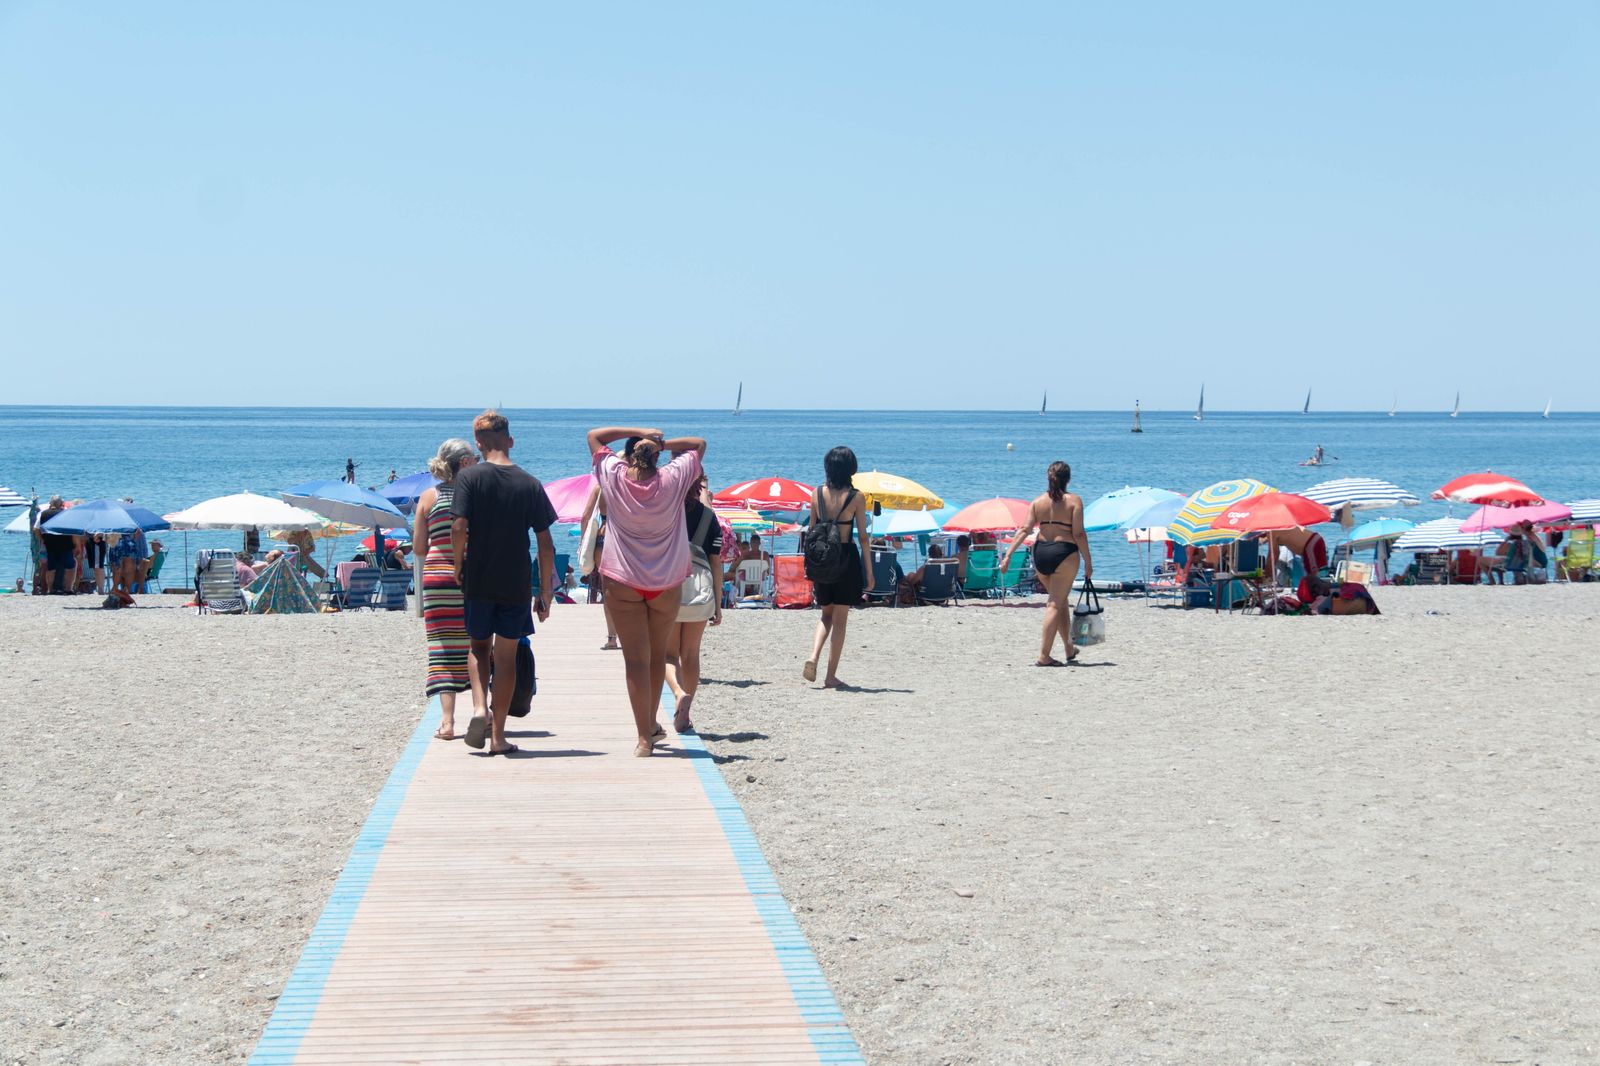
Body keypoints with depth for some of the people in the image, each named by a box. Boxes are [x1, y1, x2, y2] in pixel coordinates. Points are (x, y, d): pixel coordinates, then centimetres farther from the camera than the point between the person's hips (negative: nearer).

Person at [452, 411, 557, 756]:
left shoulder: (469, 477, -6)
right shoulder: (530, 484, -1)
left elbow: (459, 527, -17)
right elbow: (546, 545, -2)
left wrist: (458, 566, 1)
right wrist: (545, 593, 6)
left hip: (477, 581, -1)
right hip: (517, 584, 1)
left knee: (479, 646, 19)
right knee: (507, 656, 10)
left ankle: (480, 708, -6)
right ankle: (498, 736, 11)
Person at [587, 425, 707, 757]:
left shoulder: (614, 476, -6)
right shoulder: (673, 479, -5)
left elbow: (594, 436, 9)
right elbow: (698, 444, 12)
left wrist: (639, 433, 2)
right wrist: (661, 443, 0)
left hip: (623, 583, -1)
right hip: (667, 583, 1)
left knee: (636, 659, -2)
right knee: (658, 653, 18)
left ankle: (644, 737, -7)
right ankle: (651, 725, 30)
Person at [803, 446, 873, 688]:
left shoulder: (818, 493, 1)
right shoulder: (856, 497, -7)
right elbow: (862, 537, -6)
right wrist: (869, 571, 0)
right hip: (846, 557, -3)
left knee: (826, 614, 20)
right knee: (840, 619, 6)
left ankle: (813, 658, -3)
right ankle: (831, 676, 7)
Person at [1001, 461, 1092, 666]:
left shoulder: (1038, 502, 8)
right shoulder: (1073, 501, -4)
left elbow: (1025, 530, 0)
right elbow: (1078, 534, -9)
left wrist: (1008, 555, -1)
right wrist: (1088, 563, -5)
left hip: (1040, 552, 5)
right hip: (1064, 553, -5)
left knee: (1060, 600, 21)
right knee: (1055, 604, -3)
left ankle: (1070, 650, 31)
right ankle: (1044, 656, -9)